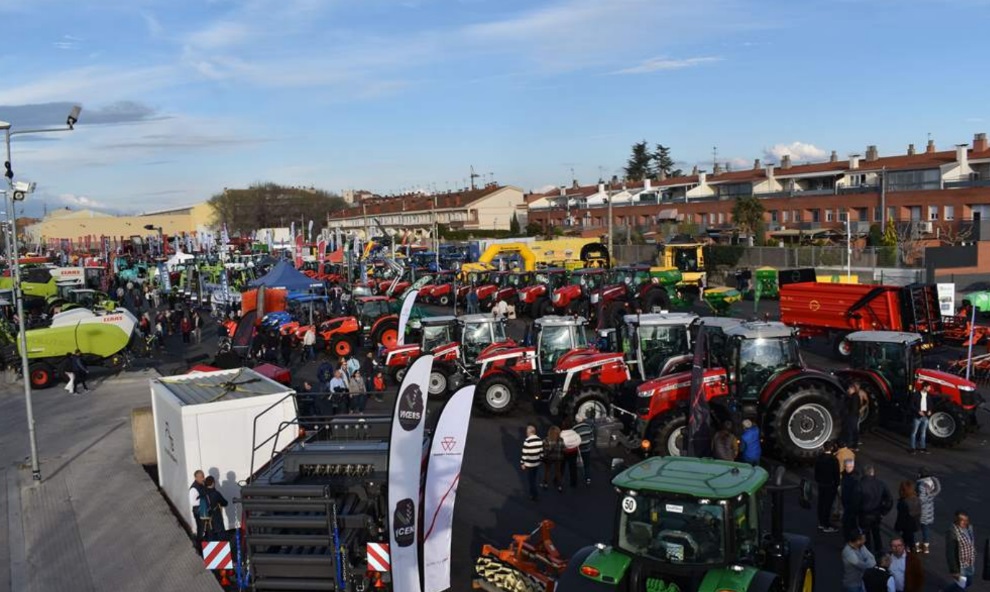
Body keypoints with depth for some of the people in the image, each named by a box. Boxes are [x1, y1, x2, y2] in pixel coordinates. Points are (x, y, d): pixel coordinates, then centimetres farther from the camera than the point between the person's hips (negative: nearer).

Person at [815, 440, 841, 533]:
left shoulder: (819, 457, -2)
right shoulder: (833, 460, -19)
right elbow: (836, 473, -14)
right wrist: (837, 485, -3)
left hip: (821, 484, 6)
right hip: (830, 485, -6)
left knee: (821, 503, 14)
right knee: (828, 504, 0)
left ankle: (821, 523, 24)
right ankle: (826, 526, 6)